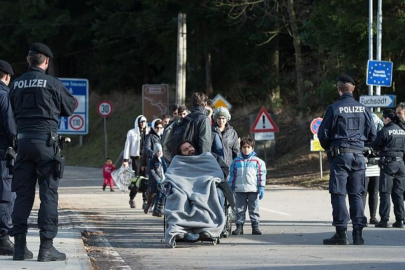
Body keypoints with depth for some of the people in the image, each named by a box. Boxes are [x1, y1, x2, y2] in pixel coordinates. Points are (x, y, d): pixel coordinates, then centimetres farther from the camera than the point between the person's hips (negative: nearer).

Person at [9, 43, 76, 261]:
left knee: (23, 193, 8)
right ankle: (46, 246, -5)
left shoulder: (16, 84, 7)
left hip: (23, 140, 4)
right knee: (48, 193, -1)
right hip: (45, 140, -4)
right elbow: (70, 107, 8)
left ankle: (19, 246, 8)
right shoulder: (51, 83, -5)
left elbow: (13, 112, 15)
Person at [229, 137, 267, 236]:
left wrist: (261, 188, -3)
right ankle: (239, 226, 9)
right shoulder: (236, 161, 8)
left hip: (253, 189, -1)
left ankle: (255, 226, 7)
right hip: (239, 189, 1)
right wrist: (231, 188, 8)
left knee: (254, 209, 3)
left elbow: (261, 175, 3)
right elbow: (232, 175, 12)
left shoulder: (257, 161, 3)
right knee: (240, 209, 5)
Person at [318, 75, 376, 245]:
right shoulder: (364, 109, 4)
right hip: (358, 155, 4)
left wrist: (328, 149, 15)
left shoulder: (334, 109, -7)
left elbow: (323, 134, -4)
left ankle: (341, 233, -5)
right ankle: (358, 234, 5)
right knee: (356, 194, 9)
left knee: (338, 194, 0)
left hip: (340, 154, -4)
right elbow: (372, 134, 8)